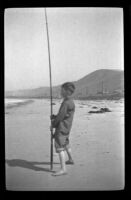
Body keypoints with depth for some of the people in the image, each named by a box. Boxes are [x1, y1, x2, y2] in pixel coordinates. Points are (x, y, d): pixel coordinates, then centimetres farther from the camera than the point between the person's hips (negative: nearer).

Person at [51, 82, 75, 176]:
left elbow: (60, 116, -20)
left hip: (62, 128, -10)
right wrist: (54, 117, 3)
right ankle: (71, 160, 48)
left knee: (60, 147, -11)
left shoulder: (67, 103, -21)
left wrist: (53, 123, -4)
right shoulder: (71, 101, 10)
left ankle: (63, 169, -13)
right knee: (66, 144, 28)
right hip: (66, 128, 10)